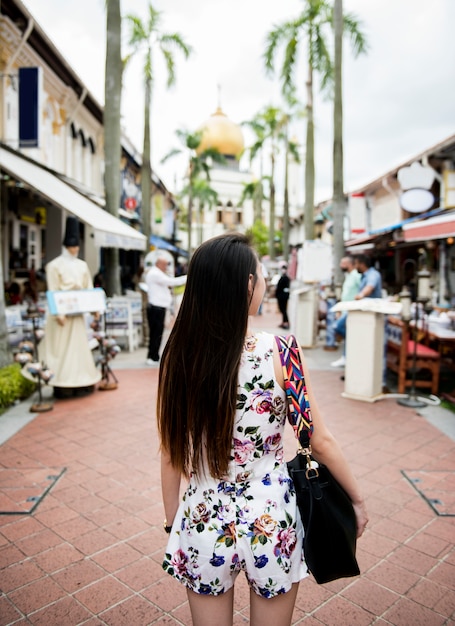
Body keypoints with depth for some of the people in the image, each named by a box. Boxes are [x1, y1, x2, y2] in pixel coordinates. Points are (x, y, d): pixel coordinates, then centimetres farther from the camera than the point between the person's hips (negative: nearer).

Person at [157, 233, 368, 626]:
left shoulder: (179, 356, -12)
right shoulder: (279, 352, -17)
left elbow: (171, 455, -3)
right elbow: (321, 442, -9)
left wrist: (173, 526, 11)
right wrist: (357, 499, 8)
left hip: (203, 522, 2)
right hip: (271, 520, -1)